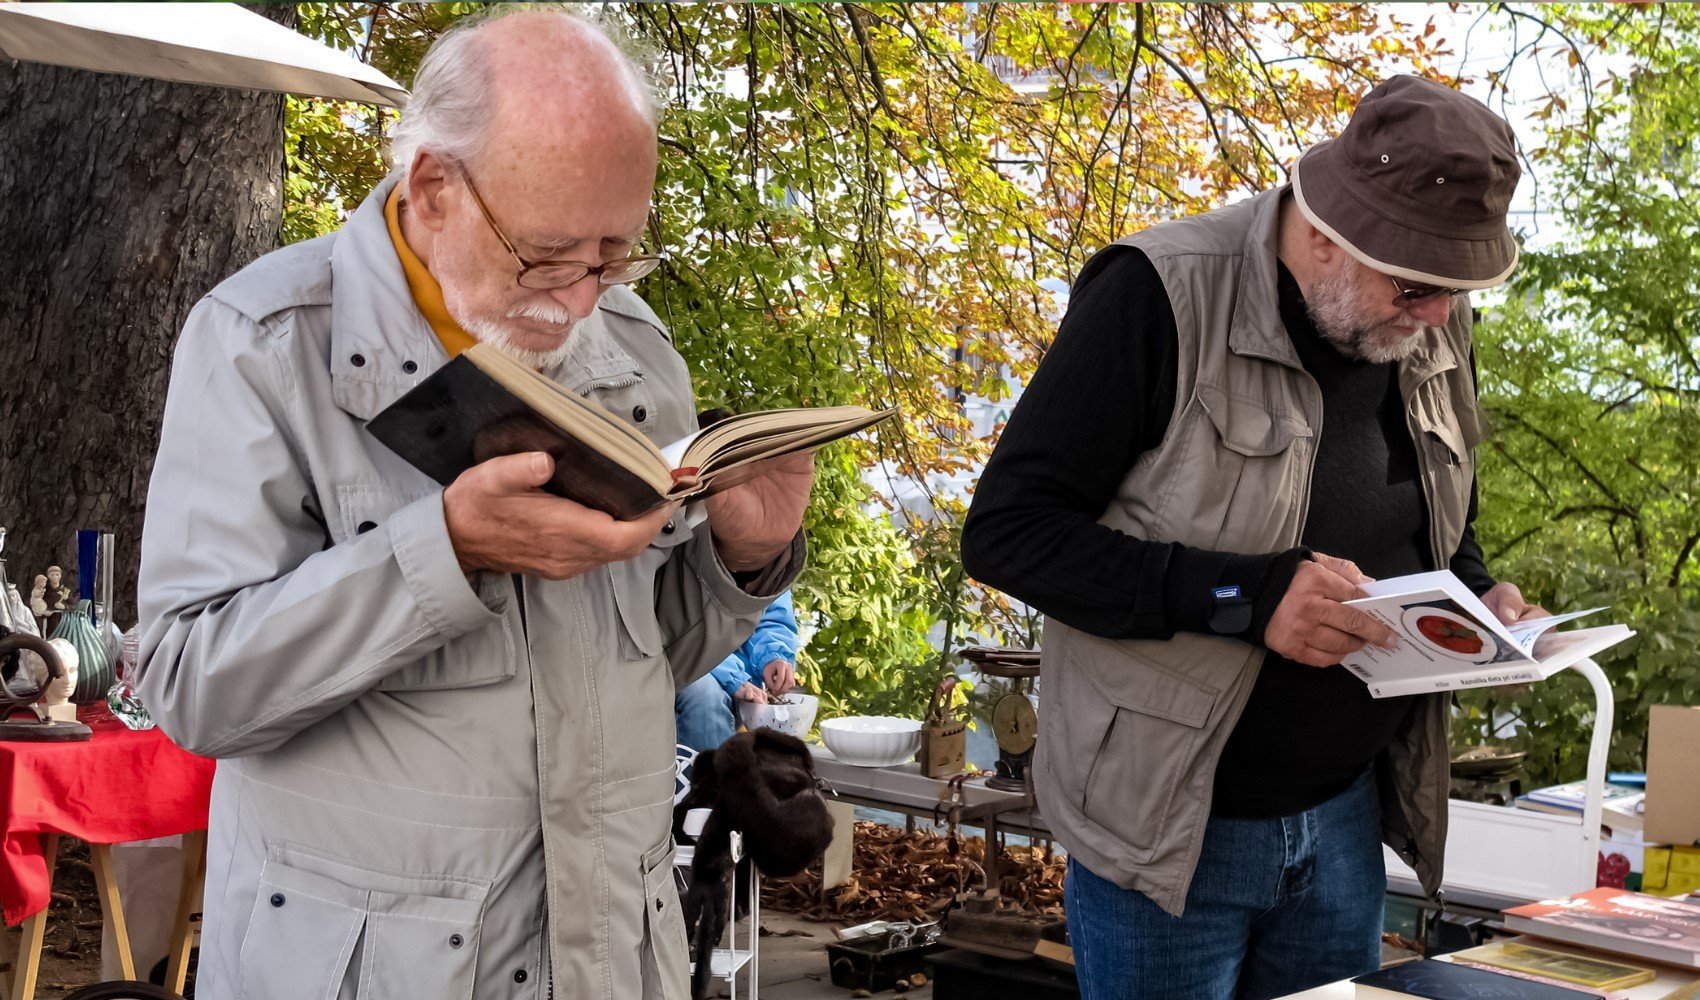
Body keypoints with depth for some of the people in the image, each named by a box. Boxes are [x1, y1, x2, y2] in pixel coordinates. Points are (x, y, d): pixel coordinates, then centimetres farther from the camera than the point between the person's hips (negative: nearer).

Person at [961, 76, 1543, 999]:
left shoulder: (1432, 332, 2)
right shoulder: (1161, 298, -20)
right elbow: (1005, 531, -22)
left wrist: (1479, 601, -5)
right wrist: (1245, 596, -30)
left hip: (1346, 816, 6)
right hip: (1169, 822, -6)